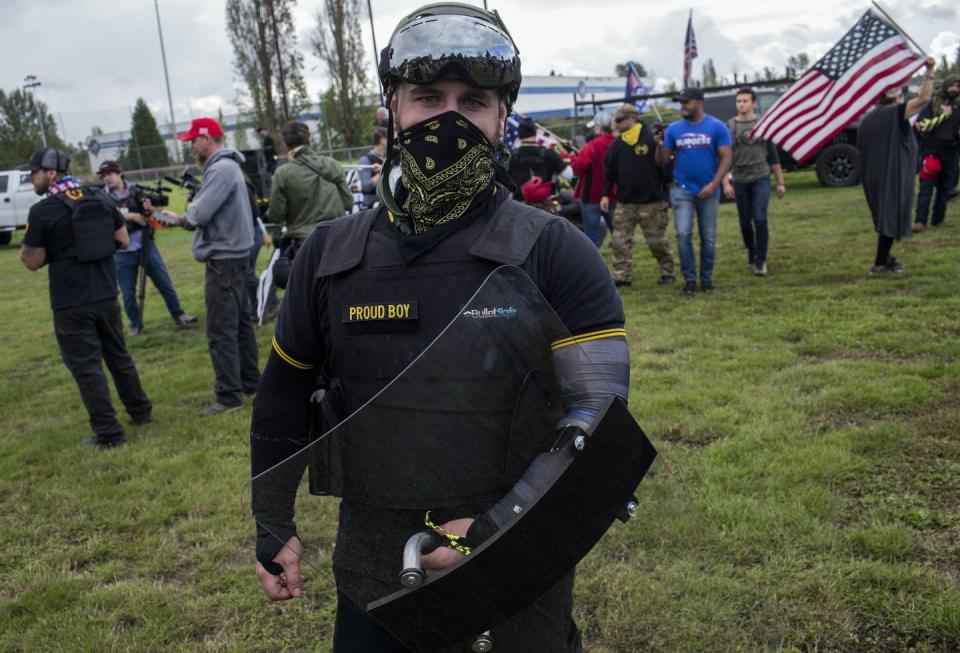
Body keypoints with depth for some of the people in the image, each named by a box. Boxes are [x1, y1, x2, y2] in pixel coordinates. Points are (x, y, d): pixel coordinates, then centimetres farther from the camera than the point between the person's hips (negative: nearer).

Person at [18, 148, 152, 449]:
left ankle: (108, 433, 6)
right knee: (118, 355, 21)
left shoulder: (42, 210, -12)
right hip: (106, 295, 6)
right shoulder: (100, 199, 3)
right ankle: (140, 410, 33)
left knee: (87, 367, 3)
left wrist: (24, 247, 11)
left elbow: (33, 262, -7)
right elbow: (124, 241, 8)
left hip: (70, 303, -6)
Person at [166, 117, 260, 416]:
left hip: (223, 259, -11)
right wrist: (187, 217, 4)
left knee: (221, 330, -7)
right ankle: (250, 381, 26)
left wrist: (189, 212, -1)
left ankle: (229, 395, -4)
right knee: (239, 322, 16)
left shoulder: (221, 169, -17)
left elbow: (200, 214, -22)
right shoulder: (226, 166, 16)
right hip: (232, 254, 11)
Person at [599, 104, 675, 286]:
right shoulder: (617, 144, 7)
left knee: (657, 240, 3)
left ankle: (667, 272, 18)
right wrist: (606, 194, 6)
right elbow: (609, 171, 10)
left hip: (652, 202, -5)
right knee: (620, 240, 1)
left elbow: (665, 165, -6)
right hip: (624, 203, 5)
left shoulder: (652, 138, -8)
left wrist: (667, 191, -11)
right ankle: (622, 275, 7)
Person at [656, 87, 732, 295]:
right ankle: (689, 278, 3)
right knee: (683, 234, -10)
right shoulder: (674, 129, 3)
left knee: (708, 237, 7)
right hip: (682, 190, 1)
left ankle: (706, 278, 21)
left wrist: (713, 185, -16)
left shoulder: (716, 127, -3)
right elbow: (662, 161, 6)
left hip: (708, 190, -1)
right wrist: (659, 145, -14)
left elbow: (726, 157, -6)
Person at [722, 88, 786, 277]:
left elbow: (773, 155, 8)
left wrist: (780, 182, 7)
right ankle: (751, 253, 31)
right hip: (739, 181, 1)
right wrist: (726, 183, -10)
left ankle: (760, 261, -3)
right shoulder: (729, 127, 2)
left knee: (760, 219, -12)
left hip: (761, 178, -1)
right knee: (745, 222, 8)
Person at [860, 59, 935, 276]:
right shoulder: (896, 113, -8)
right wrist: (929, 71, -5)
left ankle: (885, 259, 25)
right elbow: (924, 98, -16)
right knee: (891, 218, -4)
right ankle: (879, 265, -6)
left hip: (873, 178, 8)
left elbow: (863, 149, 20)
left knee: (884, 216, 19)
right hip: (893, 177, -8)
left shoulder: (868, 118, 13)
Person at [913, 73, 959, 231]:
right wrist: (944, 115, -12)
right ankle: (920, 221, -5)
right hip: (931, 152, -3)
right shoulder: (932, 104, 1)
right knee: (926, 188, -5)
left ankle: (938, 219, 13)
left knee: (945, 189, 6)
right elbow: (924, 126, -11)